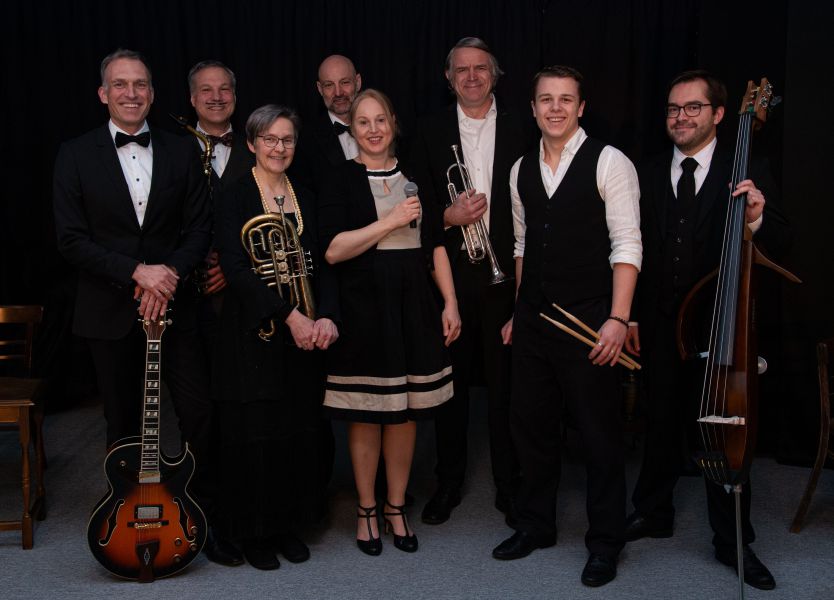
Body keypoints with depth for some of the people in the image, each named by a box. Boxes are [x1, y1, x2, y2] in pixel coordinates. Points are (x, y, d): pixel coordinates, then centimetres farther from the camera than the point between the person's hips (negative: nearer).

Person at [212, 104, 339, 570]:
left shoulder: (307, 200, 11)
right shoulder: (234, 198, -3)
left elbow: (322, 266, 6)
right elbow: (236, 268, -15)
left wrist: (326, 316, -13)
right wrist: (290, 314, -24)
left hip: (305, 334, 4)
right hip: (254, 334, -4)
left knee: (300, 433, 8)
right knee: (256, 434, 0)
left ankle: (290, 524, 23)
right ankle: (255, 531, 16)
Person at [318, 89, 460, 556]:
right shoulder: (341, 180, -2)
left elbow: (436, 243, 12)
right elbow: (332, 250, -13)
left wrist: (451, 303, 5)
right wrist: (391, 221, -17)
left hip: (413, 307, 3)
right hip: (363, 308, -3)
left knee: (406, 411, 8)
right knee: (366, 415, 3)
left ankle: (396, 508, 23)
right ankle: (368, 511, 20)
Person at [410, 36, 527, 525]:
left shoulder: (519, 130, 3)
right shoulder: (431, 132, 7)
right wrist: (448, 216, -14)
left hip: (504, 272, -1)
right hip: (450, 272, 1)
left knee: (505, 384, 5)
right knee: (451, 380, 9)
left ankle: (509, 485, 20)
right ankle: (449, 482, 24)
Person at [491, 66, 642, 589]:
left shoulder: (608, 163, -7)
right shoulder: (522, 169, 10)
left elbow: (627, 244, -12)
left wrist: (618, 319, -19)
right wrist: (520, 310, 15)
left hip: (588, 319, -5)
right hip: (534, 318, 6)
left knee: (600, 431, 3)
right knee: (531, 423, 14)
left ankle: (605, 542, 19)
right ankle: (536, 525, 32)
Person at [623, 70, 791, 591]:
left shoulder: (747, 174, -4)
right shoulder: (650, 175, 5)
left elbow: (779, 248, -9)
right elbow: (636, 252, 6)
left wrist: (757, 216, -29)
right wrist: (629, 316, 2)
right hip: (661, 327, 3)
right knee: (662, 423, 16)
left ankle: (733, 540, 20)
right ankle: (654, 513, 34)